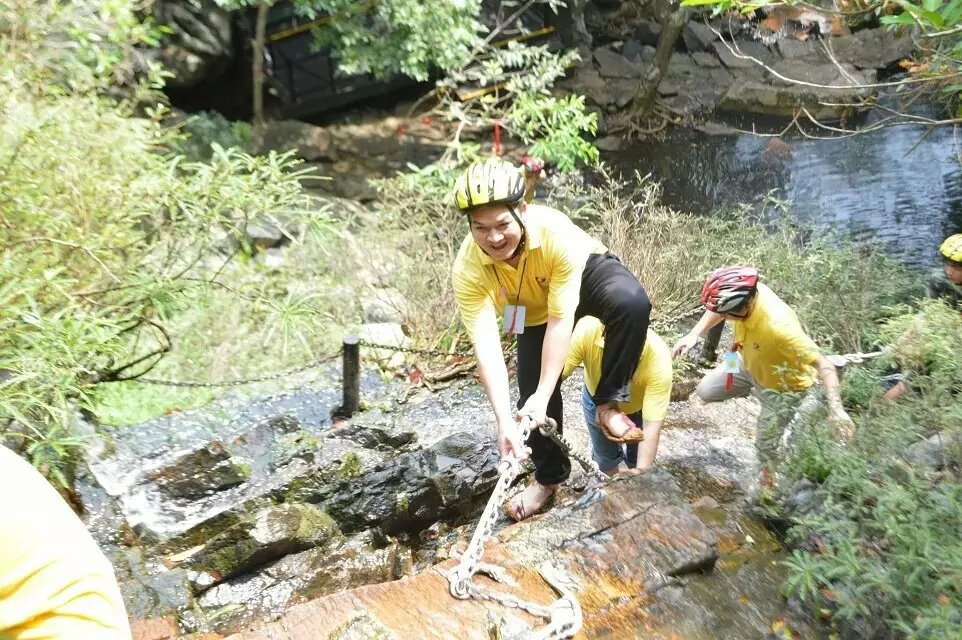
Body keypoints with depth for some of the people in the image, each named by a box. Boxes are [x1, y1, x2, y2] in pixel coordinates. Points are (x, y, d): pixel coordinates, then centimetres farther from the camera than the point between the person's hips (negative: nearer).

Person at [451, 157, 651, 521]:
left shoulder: (556, 232, -40)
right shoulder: (468, 270, -33)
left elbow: (561, 320, -37)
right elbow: (486, 346, -36)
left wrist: (542, 396, -39)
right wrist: (504, 419, -46)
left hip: (586, 274, -2)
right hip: (534, 310, 3)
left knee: (632, 302, -35)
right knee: (531, 391, -3)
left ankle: (608, 401, -17)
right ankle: (549, 476, 23)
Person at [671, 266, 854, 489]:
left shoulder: (780, 327, -46)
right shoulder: (743, 293, -28)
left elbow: (824, 366, -39)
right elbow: (717, 309, -4)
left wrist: (836, 408, -49)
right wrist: (693, 335, -16)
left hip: (783, 386, -6)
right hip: (750, 364, 6)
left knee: (765, 443, 10)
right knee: (705, 391, 12)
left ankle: (767, 480, 42)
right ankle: (753, 388, 31)